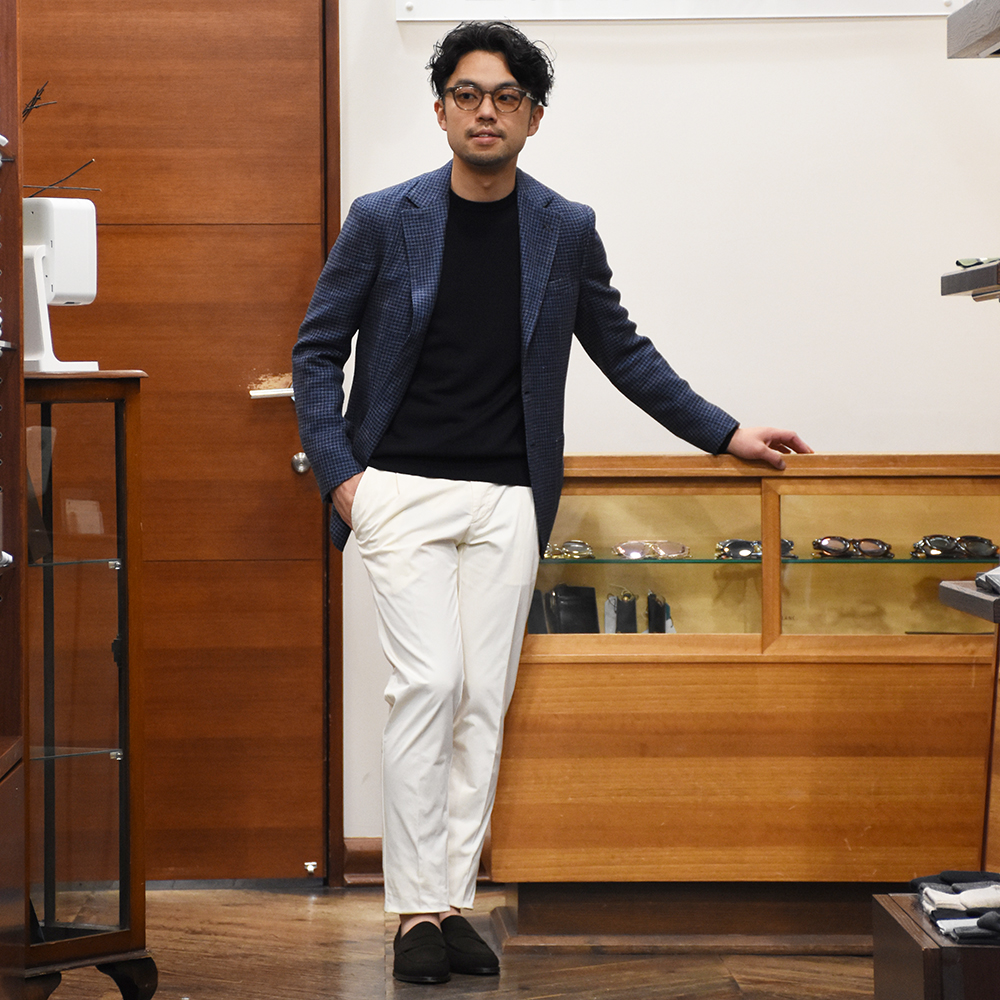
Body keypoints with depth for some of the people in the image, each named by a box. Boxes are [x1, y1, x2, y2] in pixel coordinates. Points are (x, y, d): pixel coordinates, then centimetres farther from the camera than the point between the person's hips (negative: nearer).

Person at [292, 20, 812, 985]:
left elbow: (621, 349, 16)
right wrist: (338, 472, -4)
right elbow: (317, 351, 6)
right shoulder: (382, 220, -1)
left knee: (484, 702, 2)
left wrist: (724, 433, 15)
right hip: (402, 491, -2)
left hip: (507, 503, 3)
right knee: (428, 685, -11)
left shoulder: (566, 231, 6)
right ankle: (417, 911, -6)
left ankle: (453, 899, 9)